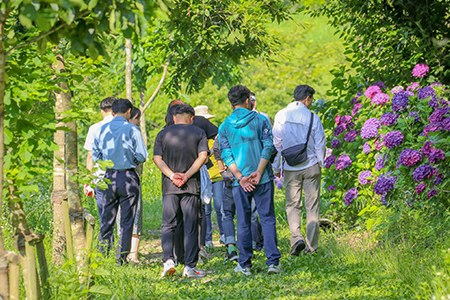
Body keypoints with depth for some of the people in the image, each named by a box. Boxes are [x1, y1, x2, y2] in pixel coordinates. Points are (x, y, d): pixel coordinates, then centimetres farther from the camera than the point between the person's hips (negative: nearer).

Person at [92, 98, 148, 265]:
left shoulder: (101, 130, 3)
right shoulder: (132, 130, -7)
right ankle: (121, 258, 1)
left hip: (108, 177, 3)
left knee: (107, 219, 10)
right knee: (127, 220, 3)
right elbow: (142, 156, -7)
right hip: (128, 177, -3)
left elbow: (95, 156, 7)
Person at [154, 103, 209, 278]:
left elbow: (157, 158, -1)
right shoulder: (199, 133, 5)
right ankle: (190, 267, -1)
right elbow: (203, 156, -7)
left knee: (168, 225, 6)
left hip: (169, 186, 1)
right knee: (191, 226, 2)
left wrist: (172, 175, -9)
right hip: (192, 186, -1)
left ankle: (168, 260, -12)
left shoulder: (163, 134, 8)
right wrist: (187, 175, -10)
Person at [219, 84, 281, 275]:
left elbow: (226, 155, -2)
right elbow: (268, 147, -8)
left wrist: (240, 177, -6)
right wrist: (259, 172, -10)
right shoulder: (260, 120, 1)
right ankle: (273, 261, -6)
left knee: (243, 222, 8)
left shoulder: (224, 127, 5)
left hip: (240, 182, 1)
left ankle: (245, 265, 9)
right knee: (267, 218, 3)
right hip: (263, 179, -1)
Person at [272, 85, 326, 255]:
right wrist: (320, 163, 16)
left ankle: (296, 238, -14)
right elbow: (320, 144, -2)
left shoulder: (281, 116, -2)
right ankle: (311, 246, 7)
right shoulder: (313, 118, -8)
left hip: (290, 169, 1)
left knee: (292, 205, 8)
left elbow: (276, 143, 2)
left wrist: (276, 167, 12)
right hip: (311, 167, -1)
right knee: (312, 206, 6)